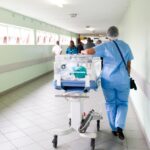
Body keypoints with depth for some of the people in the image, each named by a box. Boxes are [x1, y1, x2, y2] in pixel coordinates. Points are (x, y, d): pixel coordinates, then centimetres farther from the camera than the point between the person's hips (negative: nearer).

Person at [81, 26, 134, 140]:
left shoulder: (105, 46, -3)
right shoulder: (125, 46, 5)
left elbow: (88, 52, -15)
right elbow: (129, 65, 8)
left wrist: (82, 52, 7)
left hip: (108, 79, -1)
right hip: (123, 80, 1)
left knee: (110, 104, 13)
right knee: (122, 103, 13)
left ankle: (114, 129, 21)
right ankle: (120, 127, -5)